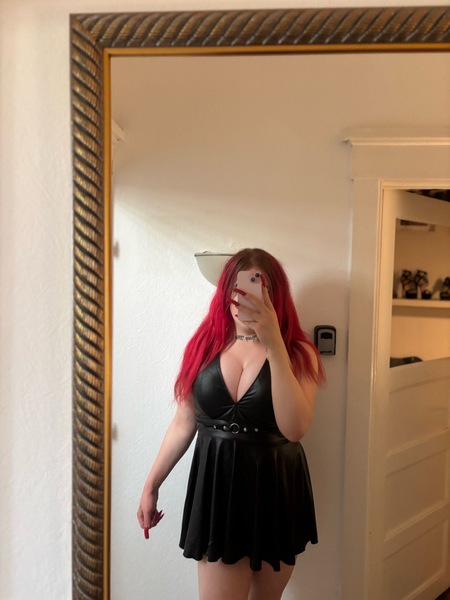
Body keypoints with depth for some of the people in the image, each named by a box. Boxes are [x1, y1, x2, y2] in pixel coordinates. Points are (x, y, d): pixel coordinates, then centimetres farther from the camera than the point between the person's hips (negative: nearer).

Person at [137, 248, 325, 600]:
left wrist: (274, 344, -27)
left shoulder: (298, 353, -7)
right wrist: (151, 485, 9)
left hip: (276, 491, 0)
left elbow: (294, 428, -23)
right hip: (217, 487, 0)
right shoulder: (205, 346, -2)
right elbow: (184, 424, 5)